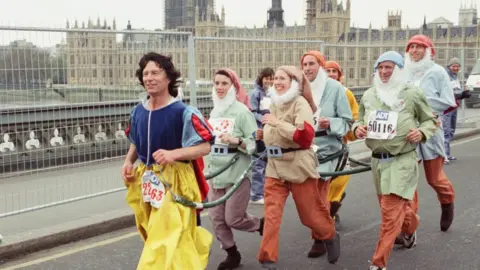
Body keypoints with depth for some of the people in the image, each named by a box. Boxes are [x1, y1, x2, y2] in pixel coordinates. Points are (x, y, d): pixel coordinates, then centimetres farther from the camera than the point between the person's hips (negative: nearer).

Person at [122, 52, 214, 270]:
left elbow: (205, 147, -14)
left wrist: (174, 154, -28)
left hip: (174, 182, -7)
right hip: (147, 182, 7)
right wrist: (128, 162, 1)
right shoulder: (138, 112, 5)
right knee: (154, 235, 17)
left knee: (167, 240, -8)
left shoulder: (183, 112, -14)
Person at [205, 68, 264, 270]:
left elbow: (255, 143, -13)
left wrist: (236, 141, -28)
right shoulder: (214, 112, 9)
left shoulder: (242, 111, -10)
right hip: (216, 173, 6)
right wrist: (209, 165, 19)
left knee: (233, 219, -1)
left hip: (237, 173, -6)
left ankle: (262, 224, 30)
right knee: (216, 218, 6)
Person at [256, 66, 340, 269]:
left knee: (309, 213, 10)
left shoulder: (300, 103, -13)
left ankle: (331, 237, 39)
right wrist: (264, 135, 6)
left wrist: (277, 123, -24)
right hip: (275, 166, 6)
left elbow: (306, 136, -26)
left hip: (298, 165, -5)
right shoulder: (274, 104, 9)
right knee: (271, 214, -3)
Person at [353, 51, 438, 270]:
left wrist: (422, 133, -15)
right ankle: (410, 230, 54)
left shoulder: (412, 93, -6)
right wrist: (357, 128, -6)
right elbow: (360, 120, 18)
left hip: (402, 161, -5)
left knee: (390, 212, -10)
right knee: (398, 205, 22)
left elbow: (430, 120, 6)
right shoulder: (369, 95, 5)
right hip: (377, 160, 5)